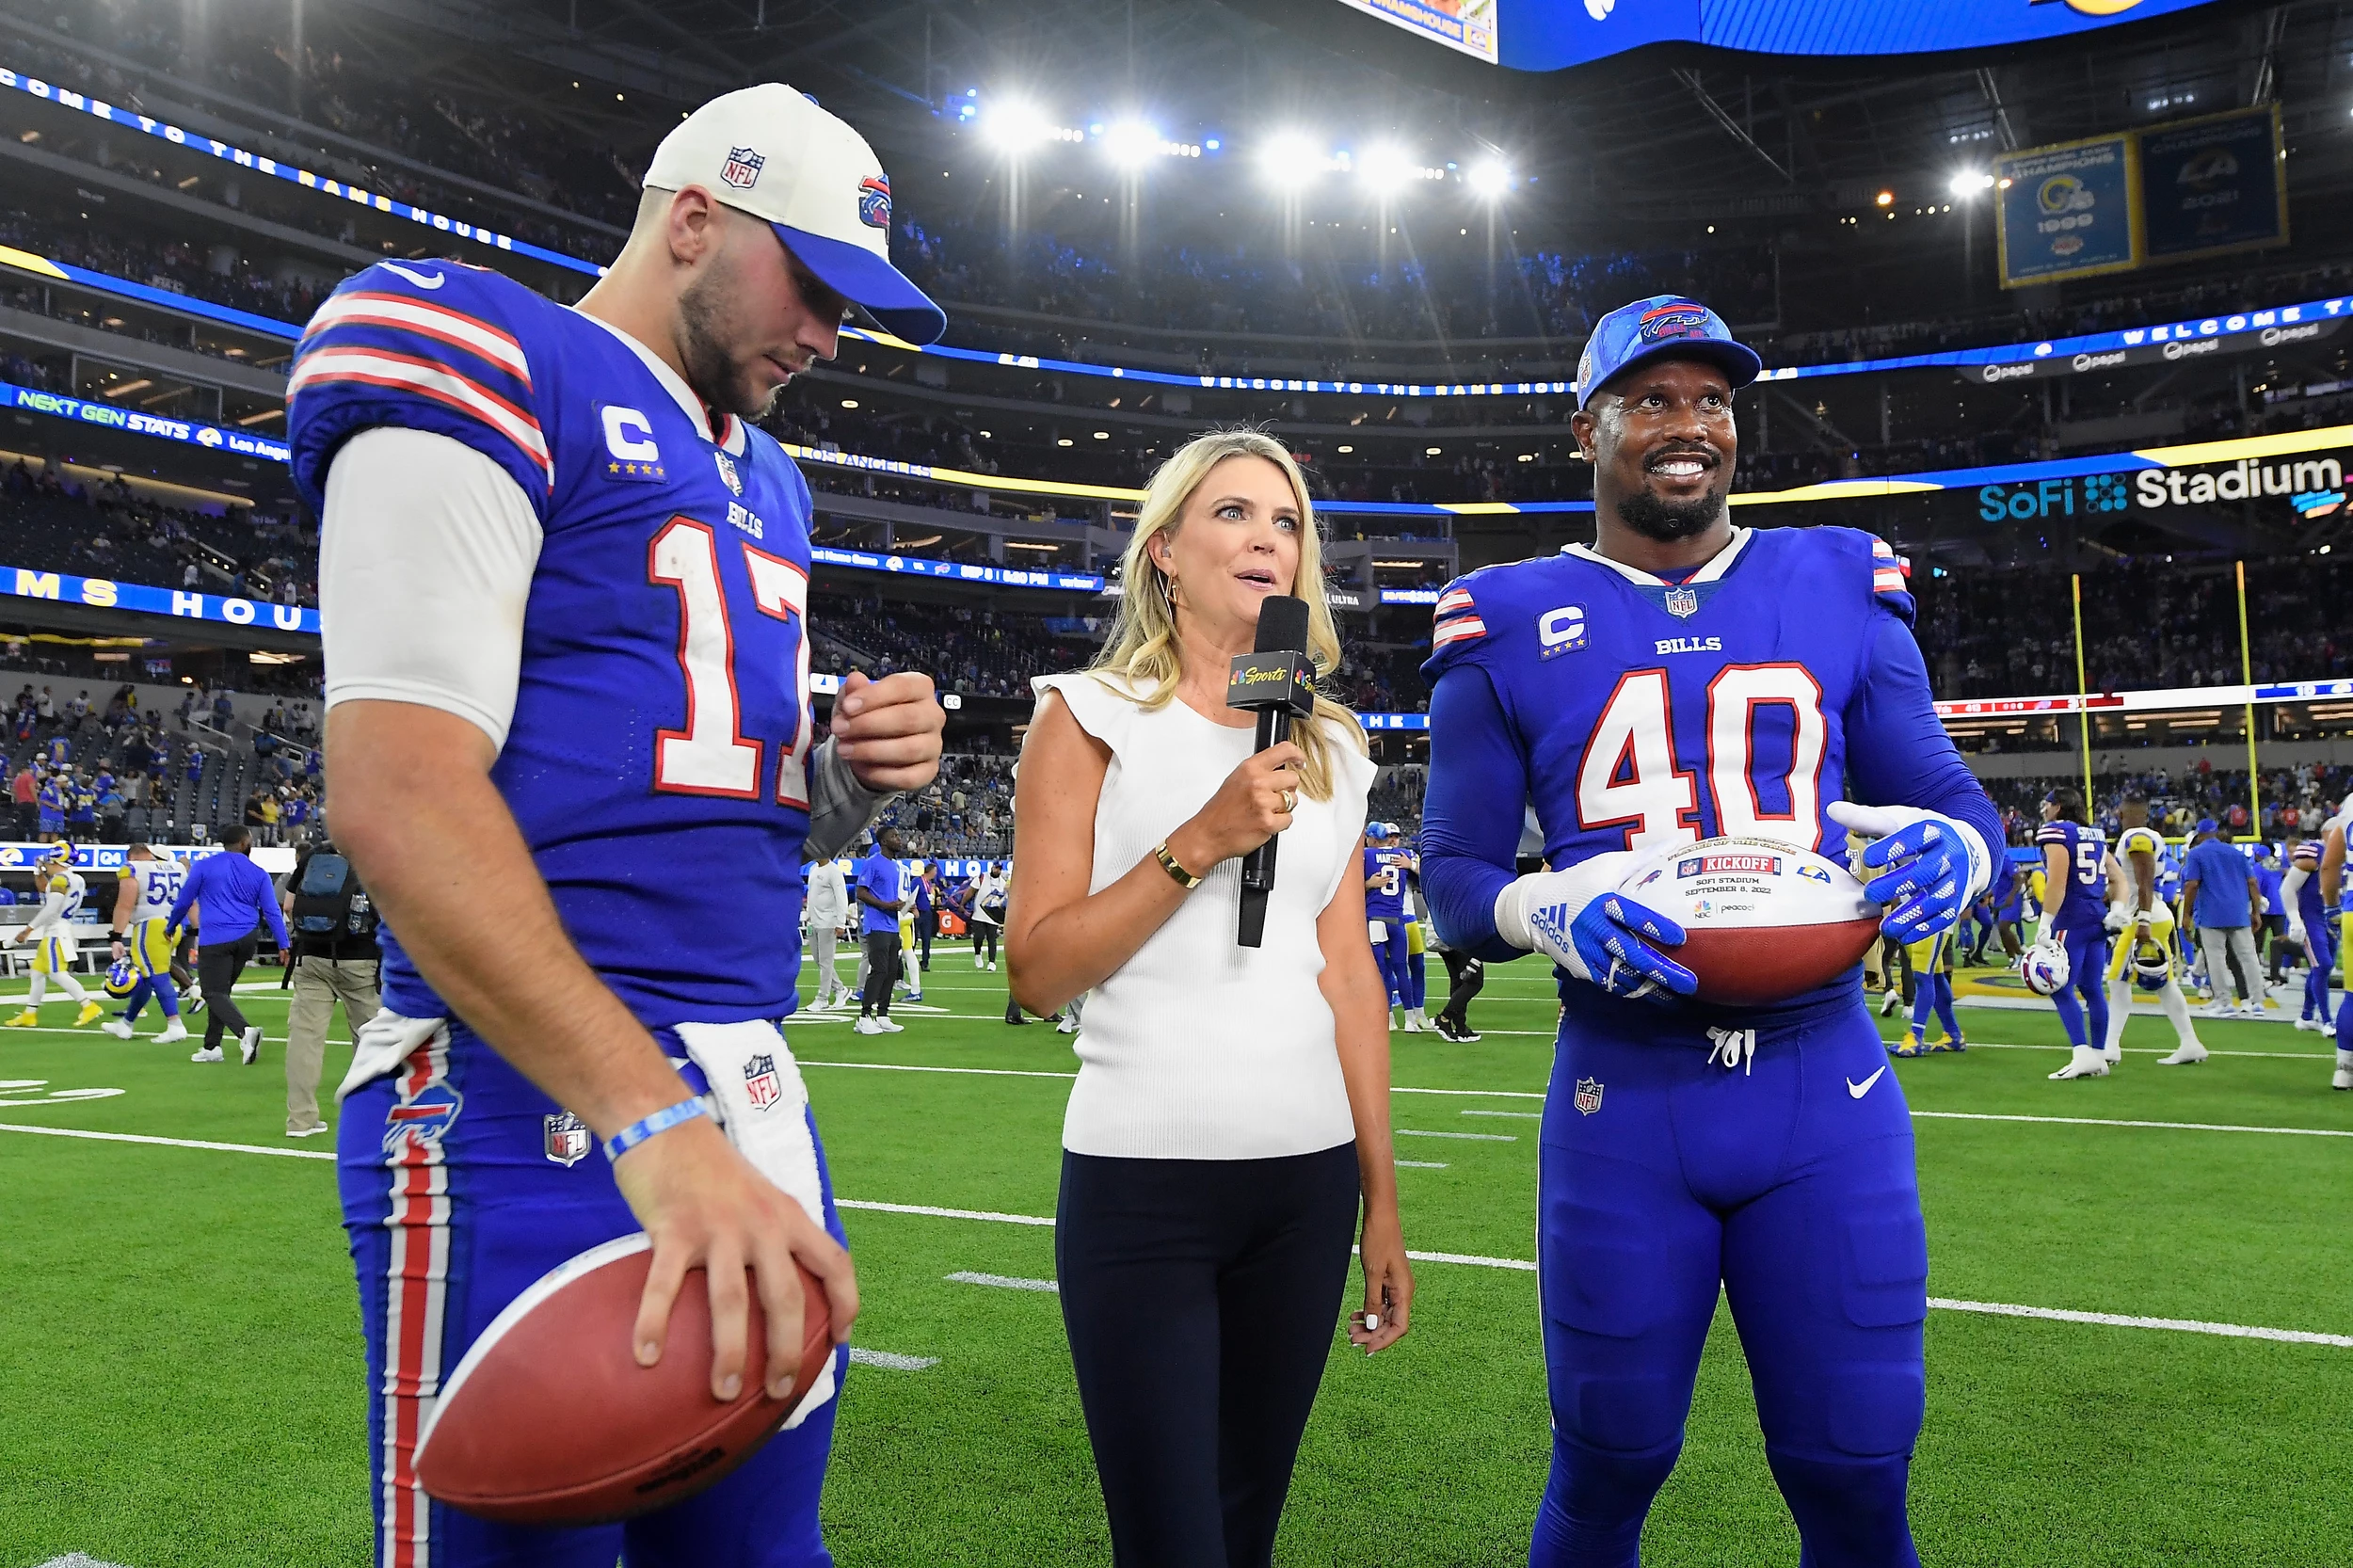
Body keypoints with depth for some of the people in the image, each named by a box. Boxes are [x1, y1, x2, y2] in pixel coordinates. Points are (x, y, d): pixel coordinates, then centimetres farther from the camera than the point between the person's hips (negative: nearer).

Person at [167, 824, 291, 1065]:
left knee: (216, 993, -5)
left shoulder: (203, 867, 1)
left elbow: (183, 901, 8)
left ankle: (245, 1031, -30)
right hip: (247, 938, 4)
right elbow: (272, 911, 2)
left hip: (215, 941, -4)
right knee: (222, 990, 18)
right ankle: (212, 1047, 20)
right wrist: (283, 945, 1)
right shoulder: (258, 874, 6)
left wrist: (171, 926, 25)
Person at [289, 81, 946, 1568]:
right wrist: (655, 1124, -26)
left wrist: (858, 772, 1)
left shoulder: (765, 483, 20)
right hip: (539, 1109, -8)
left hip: (759, 1095, 8)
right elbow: (401, 792, -18)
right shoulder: (492, 376, -5)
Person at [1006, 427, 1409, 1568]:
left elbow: (1348, 975, 11)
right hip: (1141, 1177, -4)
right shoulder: (1093, 716, -1)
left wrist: (1382, 1199, 10)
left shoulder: (1329, 747, 12)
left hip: (1309, 1177, 5)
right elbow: (1036, 972, -8)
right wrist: (1199, 843, -17)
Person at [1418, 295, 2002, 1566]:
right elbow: (1453, 876, 2)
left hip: (1829, 1092, 2)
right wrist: (1546, 912, -20)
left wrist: (1950, 847, -12)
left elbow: (1947, 793, 12)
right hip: (1622, 1096, -1)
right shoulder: (1509, 627, 1)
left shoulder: (1840, 588, 8)